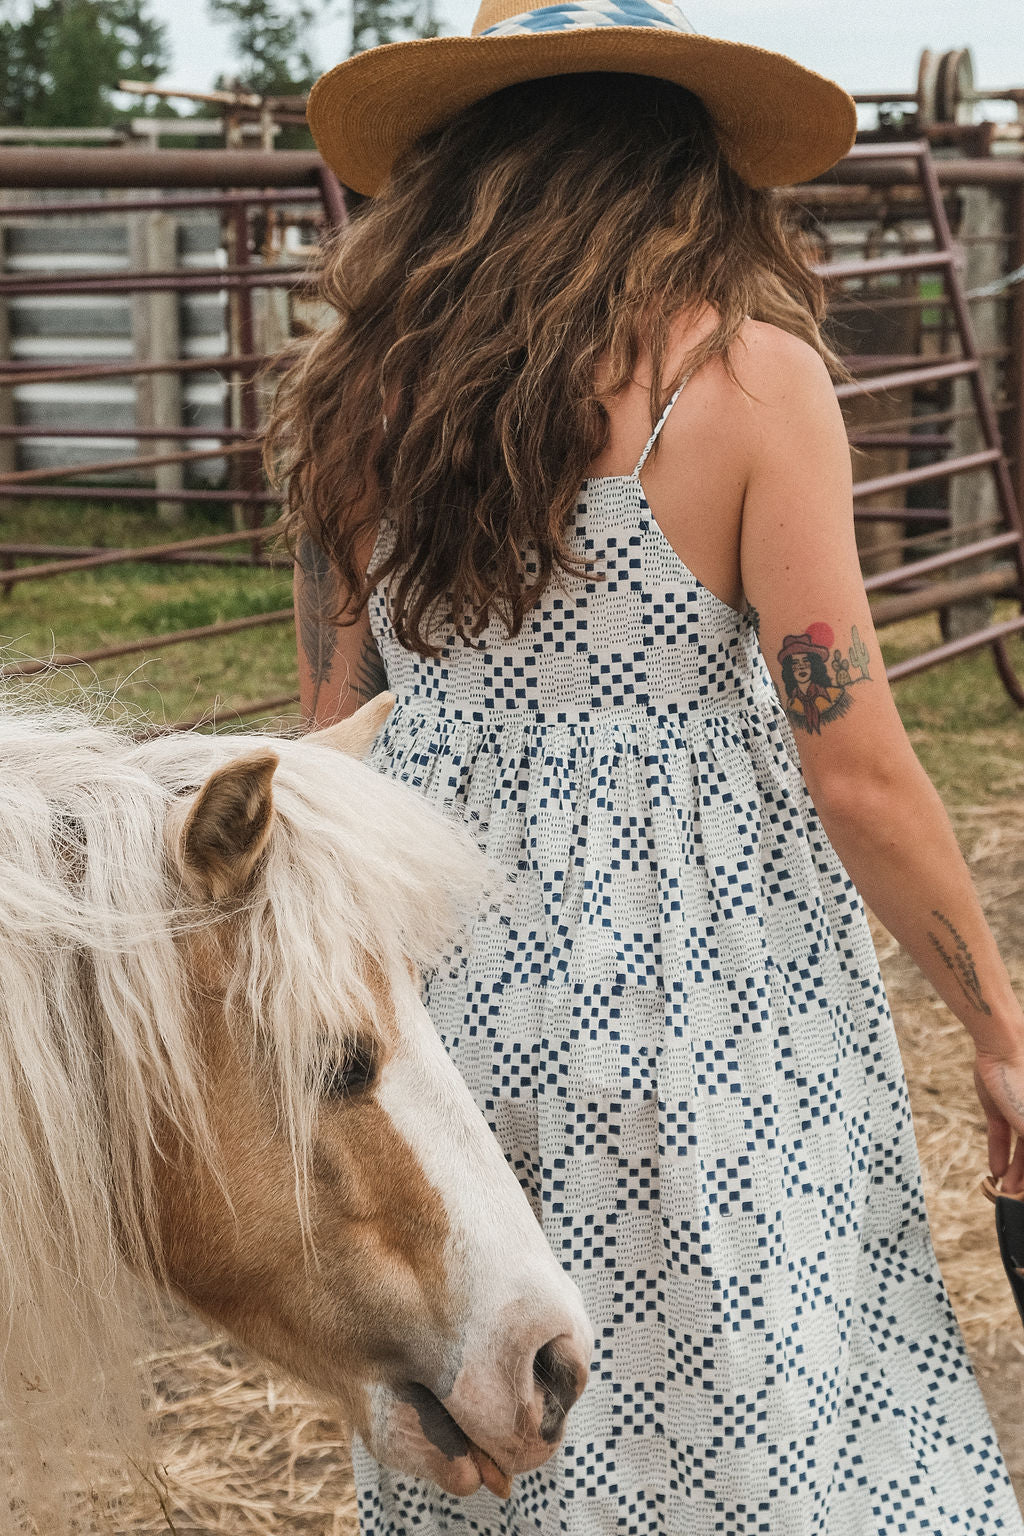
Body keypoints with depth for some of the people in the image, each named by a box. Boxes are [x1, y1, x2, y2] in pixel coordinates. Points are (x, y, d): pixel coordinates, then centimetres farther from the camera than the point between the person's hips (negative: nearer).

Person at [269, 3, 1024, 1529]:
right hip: (687, 973, -5)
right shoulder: (745, 370, -11)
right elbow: (855, 773, -12)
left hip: (436, 948, 5)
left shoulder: (357, 386, 3)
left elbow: (333, 732, 9)